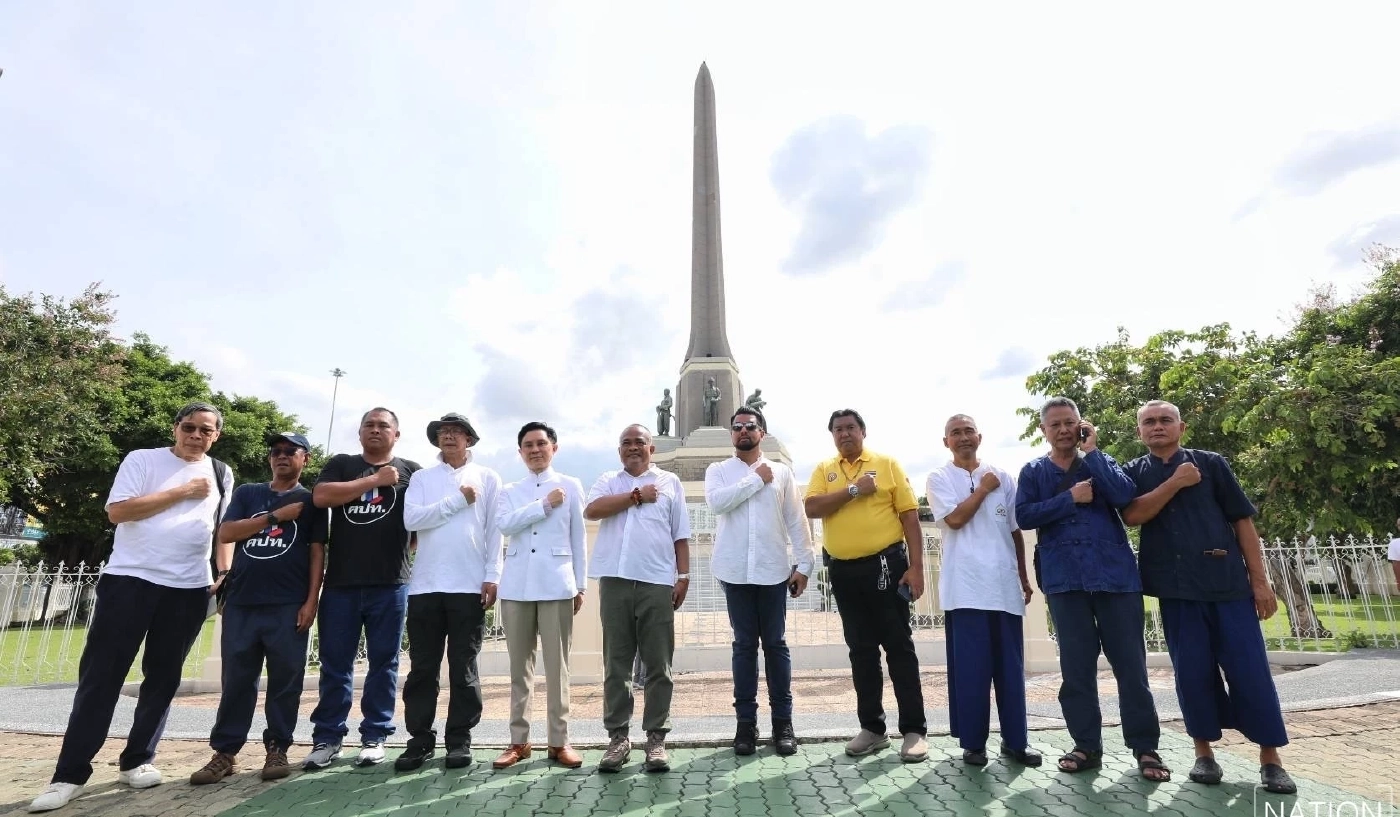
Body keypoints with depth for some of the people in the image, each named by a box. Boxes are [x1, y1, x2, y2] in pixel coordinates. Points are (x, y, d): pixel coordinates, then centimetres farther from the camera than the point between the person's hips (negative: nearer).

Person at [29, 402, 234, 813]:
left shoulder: (222, 475, 10)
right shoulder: (142, 459, 0)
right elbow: (118, 511, -10)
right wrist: (182, 492, -12)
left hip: (189, 589, 3)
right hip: (130, 579, -3)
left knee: (163, 677, 9)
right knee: (100, 675, 0)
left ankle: (137, 761, 21)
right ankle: (70, 774, 9)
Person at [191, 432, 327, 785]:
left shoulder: (311, 501, 6)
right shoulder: (247, 493, 14)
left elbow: (317, 553, 2)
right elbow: (225, 534, 1)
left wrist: (311, 601, -7)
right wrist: (275, 515, -8)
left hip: (288, 605, -2)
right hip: (241, 602, 2)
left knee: (285, 680, 2)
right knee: (236, 680, 6)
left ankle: (277, 749, 14)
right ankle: (225, 752, 17)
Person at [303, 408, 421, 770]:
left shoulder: (411, 471, 8)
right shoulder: (341, 464, 11)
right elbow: (320, 497, -7)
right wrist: (375, 480, -9)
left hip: (390, 583, -1)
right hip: (340, 582, 1)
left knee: (383, 662, 6)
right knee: (335, 663, 7)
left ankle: (374, 736, 16)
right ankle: (327, 737, 18)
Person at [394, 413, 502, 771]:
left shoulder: (487, 478, 8)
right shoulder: (421, 478, 11)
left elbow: (494, 530, 2)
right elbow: (411, 519, -5)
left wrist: (492, 577, -5)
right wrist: (458, 500, -9)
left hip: (470, 586, -1)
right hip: (425, 585, 2)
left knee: (463, 668, 5)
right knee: (422, 667, 7)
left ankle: (459, 739, 16)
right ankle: (420, 739, 18)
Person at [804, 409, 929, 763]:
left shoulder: (886, 463, 1)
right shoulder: (824, 470, 9)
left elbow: (910, 517, -2)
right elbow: (812, 508, -8)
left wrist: (916, 566, -9)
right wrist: (853, 490, -15)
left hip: (886, 564, -3)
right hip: (844, 571, 3)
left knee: (899, 645, 1)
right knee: (861, 649, 11)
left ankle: (914, 730, 11)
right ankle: (872, 727, 22)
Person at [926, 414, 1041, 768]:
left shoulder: (1002, 477, 12)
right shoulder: (940, 478, 2)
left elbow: (1016, 530, 15)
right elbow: (955, 518, -13)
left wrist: (1024, 576, 14)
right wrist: (983, 488, -3)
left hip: (1005, 585, 4)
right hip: (966, 587, -3)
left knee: (1010, 666, 9)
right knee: (970, 667, 0)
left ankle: (1015, 740, 21)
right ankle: (973, 742, 12)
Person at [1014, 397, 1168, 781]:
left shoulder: (1101, 460, 11)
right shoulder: (1033, 472, 10)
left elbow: (1124, 496, -9)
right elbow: (1024, 516, -5)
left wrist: (1091, 451, -7)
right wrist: (1070, 498, -13)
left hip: (1115, 573, 0)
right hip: (1064, 579, 0)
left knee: (1130, 660, 3)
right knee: (1076, 665, 4)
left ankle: (1145, 747, 15)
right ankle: (1087, 745, 15)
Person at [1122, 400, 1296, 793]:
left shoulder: (1211, 463, 6)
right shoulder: (1133, 473, 9)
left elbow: (1242, 521, 5)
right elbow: (1132, 515, -9)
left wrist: (1259, 580, 0)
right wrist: (1176, 482, -12)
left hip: (1228, 583, 0)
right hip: (1176, 587, 1)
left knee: (1250, 669, 0)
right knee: (1192, 671, 4)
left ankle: (1270, 757, 14)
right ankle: (1204, 751, 18)